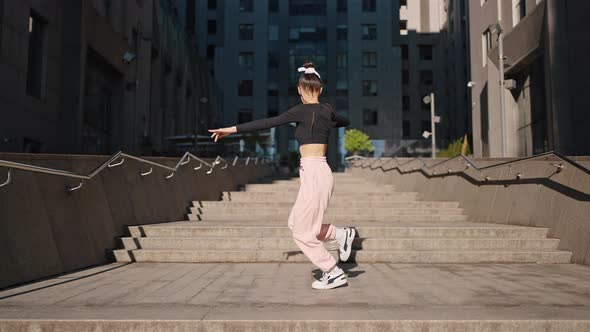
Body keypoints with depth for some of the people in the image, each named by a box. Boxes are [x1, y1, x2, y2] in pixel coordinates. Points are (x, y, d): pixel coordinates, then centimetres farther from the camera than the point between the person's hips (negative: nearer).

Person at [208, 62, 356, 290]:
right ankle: (341, 234, 17)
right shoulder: (327, 110, 11)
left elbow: (267, 123, -14)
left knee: (302, 231, 2)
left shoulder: (302, 111, -10)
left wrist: (232, 129, -12)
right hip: (319, 172, 8)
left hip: (313, 173, -8)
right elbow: (345, 122, 32)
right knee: (296, 223, 18)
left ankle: (334, 273, 9)